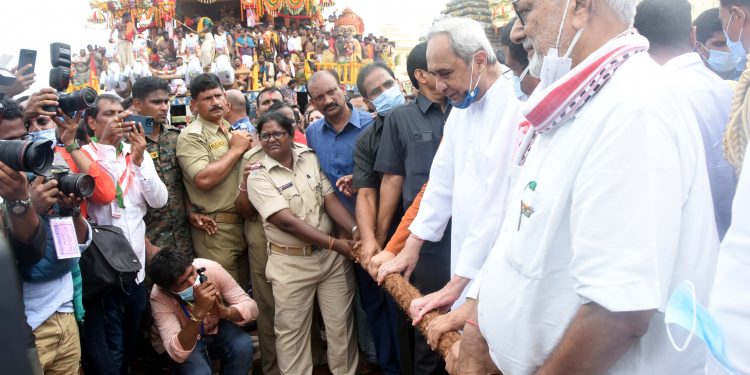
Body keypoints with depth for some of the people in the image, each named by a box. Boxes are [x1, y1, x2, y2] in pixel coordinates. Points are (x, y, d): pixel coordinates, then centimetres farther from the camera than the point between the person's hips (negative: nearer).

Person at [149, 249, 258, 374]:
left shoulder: (211, 269, -27)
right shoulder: (159, 297, -31)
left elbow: (251, 307, -23)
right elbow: (177, 353, -39)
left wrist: (226, 312, -44)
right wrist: (198, 312, -52)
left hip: (218, 327, 2)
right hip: (186, 339, -2)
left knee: (243, 345, -27)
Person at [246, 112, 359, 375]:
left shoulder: (311, 159, 3)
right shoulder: (258, 177, -8)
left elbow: (330, 200, -1)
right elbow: (287, 221, -17)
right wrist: (334, 243, -21)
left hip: (331, 255, 3)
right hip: (291, 262, -3)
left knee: (341, 324, 12)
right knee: (292, 331, 8)